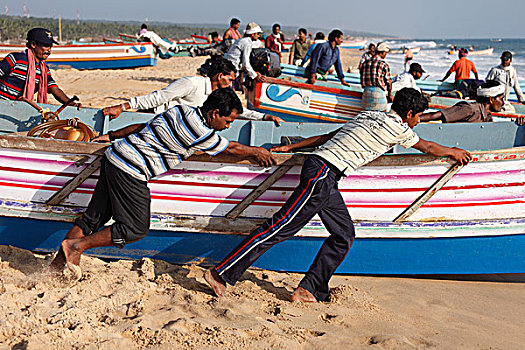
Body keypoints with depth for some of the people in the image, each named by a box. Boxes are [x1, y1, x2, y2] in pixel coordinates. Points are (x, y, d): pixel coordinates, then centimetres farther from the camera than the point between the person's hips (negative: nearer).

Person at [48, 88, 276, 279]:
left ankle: (58, 263, 16)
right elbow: (232, 149, -1)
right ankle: (77, 245, 2)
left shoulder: (181, 111, 12)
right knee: (135, 229, 1)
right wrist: (256, 152, 17)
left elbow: (142, 127, 22)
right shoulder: (199, 131, -14)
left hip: (114, 158, 9)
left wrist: (112, 136, 31)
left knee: (94, 218, 13)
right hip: (129, 171, -9)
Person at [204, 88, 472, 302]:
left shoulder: (367, 115, 23)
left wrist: (291, 148, 25)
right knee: (281, 227, -10)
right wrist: (455, 152, 35)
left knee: (344, 235, 9)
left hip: (325, 178, 10)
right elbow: (428, 147, 17)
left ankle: (309, 291, 9)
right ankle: (221, 273, -7)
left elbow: (326, 137, 24)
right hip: (323, 173, -10)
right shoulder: (397, 128, 0)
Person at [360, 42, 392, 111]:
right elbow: (389, 82, -2)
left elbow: (362, 79, 12)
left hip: (367, 91, 5)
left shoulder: (365, 63, 8)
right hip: (379, 92, -5)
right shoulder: (384, 64, -7)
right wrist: (389, 95, 12)